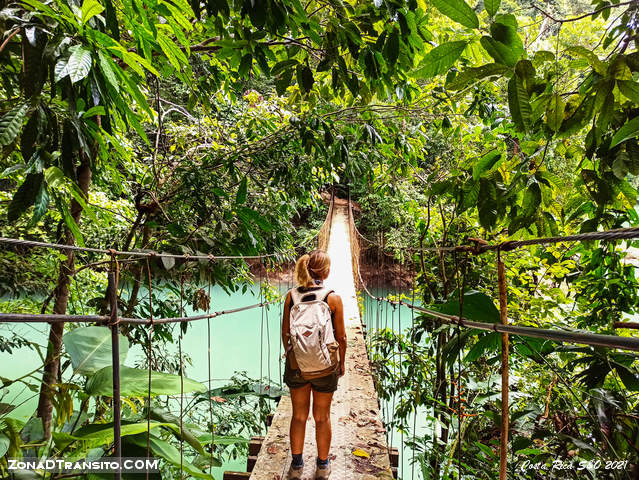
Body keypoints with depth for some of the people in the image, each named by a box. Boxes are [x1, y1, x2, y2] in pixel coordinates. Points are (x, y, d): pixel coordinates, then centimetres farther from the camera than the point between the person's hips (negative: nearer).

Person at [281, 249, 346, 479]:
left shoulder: (291, 296, -7)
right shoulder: (333, 297, -13)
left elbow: (285, 333, 0)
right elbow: (341, 337, -8)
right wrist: (342, 362, 8)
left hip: (296, 364, 2)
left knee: (299, 416, 18)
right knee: (322, 418, 17)